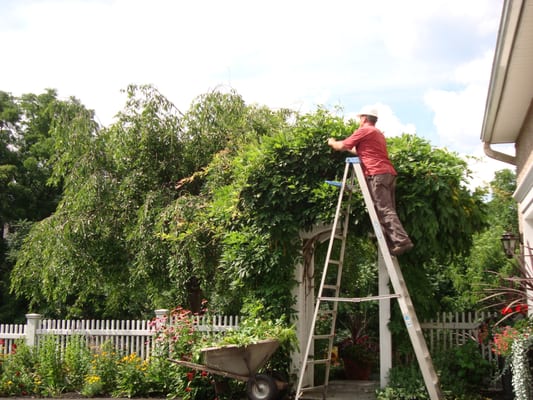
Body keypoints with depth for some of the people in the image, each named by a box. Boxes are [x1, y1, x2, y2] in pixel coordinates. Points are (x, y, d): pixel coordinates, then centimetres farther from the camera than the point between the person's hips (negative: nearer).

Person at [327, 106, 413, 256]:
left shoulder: (364, 130, 3)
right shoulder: (379, 133, 30)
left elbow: (342, 146, 6)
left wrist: (332, 143, 26)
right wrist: (348, 148, 44)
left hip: (377, 174, -9)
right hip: (389, 173, 9)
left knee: (385, 211, -15)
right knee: (388, 211, 4)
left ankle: (401, 241, -25)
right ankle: (393, 243, -1)